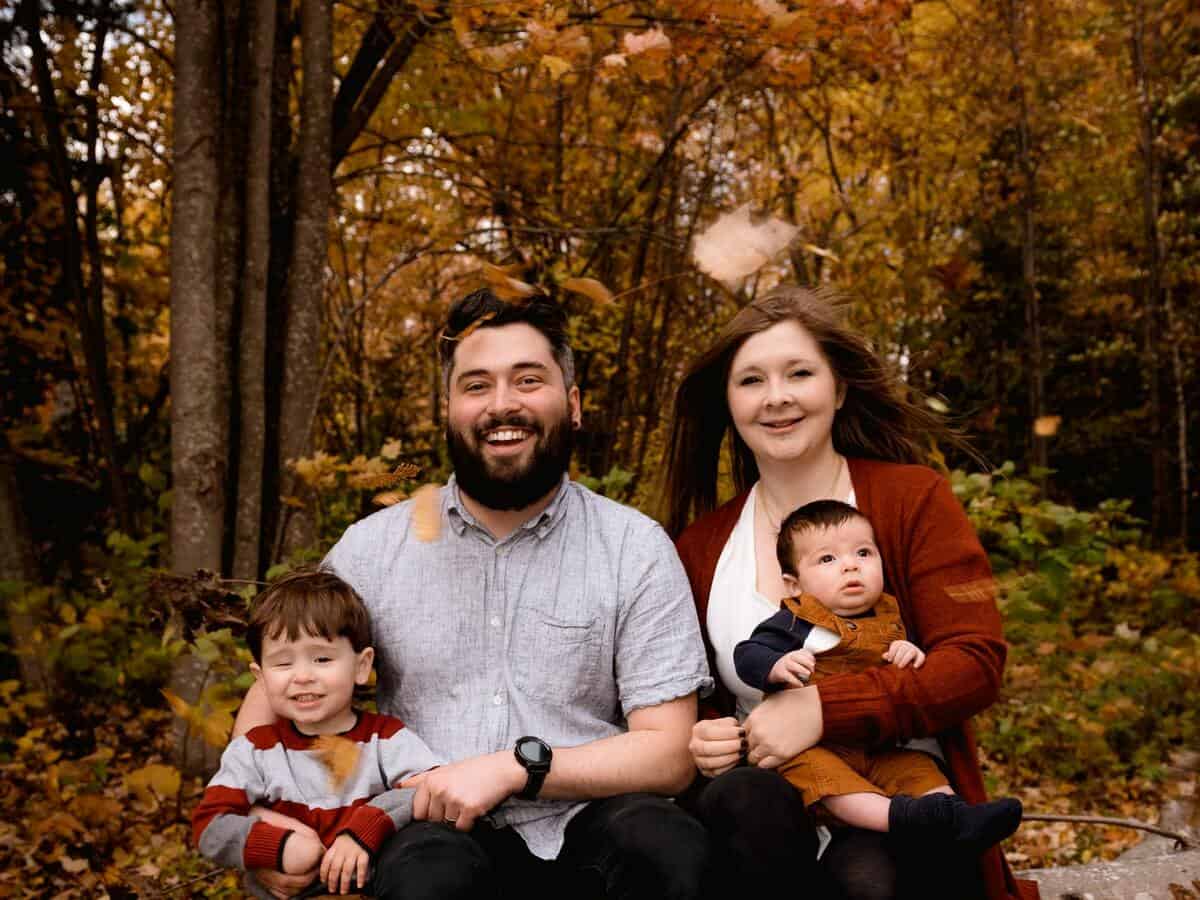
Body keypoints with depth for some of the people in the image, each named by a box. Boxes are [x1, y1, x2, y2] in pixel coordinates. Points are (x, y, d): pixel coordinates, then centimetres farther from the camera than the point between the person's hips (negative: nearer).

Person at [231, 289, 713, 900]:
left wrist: (516, 766, -17)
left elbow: (668, 754, -3)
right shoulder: (373, 547, 6)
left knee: (670, 846, -31)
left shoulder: (636, 548, 0)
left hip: (582, 828, 1)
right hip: (431, 831, 0)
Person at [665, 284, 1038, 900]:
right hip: (771, 790, 2)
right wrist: (699, 741, -9)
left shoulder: (914, 498, 1)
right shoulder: (701, 546, 8)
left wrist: (823, 710, -19)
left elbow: (975, 664, -8)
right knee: (743, 799, -33)